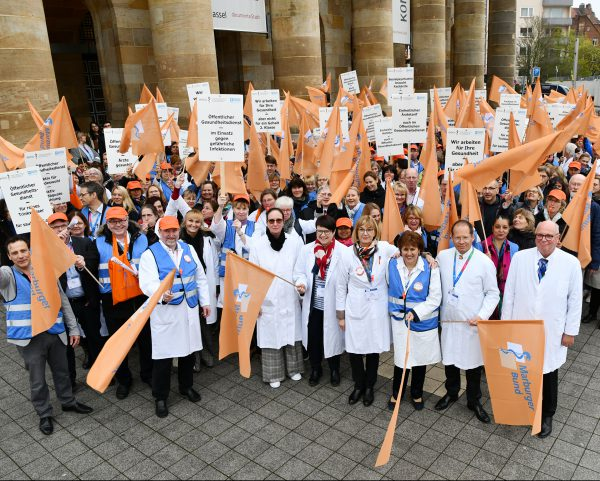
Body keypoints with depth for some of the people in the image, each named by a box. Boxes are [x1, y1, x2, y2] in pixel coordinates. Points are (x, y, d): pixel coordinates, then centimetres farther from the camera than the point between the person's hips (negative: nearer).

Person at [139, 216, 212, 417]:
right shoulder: (150, 254, -7)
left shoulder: (189, 249, 9)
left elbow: (200, 277, 16)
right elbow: (148, 283, -20)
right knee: (163, 355, 0)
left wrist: (205, 301, 14)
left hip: (189, 309, 5)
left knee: (189, 349, 15)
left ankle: (187, 386, 37)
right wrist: (162, 295, -39)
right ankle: (160, 397, 17)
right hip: (165, 311, -5)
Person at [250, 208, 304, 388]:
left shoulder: (295, 241, -5)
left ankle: (294, 368, 32)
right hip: (268, 300, -1)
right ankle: (274, 374, 22)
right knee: (271, 336, 6)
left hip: (290, 299, 1)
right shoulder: (257, 244, -7)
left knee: (292, 333, 12)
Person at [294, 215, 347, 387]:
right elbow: (299, 273, 5)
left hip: (333, 305, -3)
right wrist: (301, 283, -17)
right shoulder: (306, 249, 1)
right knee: (313, 338, 14)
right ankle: (315, 369, 39)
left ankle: (334, 370, 38)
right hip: (313, 303, 3)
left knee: (333, 336, 13)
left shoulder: (343, 251, -12)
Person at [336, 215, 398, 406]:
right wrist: (341, 314, 1)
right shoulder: (348, 254, -8)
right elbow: (341, 286, -1)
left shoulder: (384, 248, -6)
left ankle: (369, 387, 34)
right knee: (354, 350, 7)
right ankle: (358, 385, 32)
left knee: (374, 349, 12)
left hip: (378, 310, 1)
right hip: (355, 310, -1)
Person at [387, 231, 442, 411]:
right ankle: (396, 393, 31)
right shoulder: (392, 265, -5)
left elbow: (435, 299, -13)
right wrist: (393, 309, 13)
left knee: (420, 358, 15)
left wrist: (416, 312, -22)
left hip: (423, 322, -1)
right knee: (401, 358, 8)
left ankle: (417, 394, 37)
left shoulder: (430, 268, -14)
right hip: (399, 320, 1)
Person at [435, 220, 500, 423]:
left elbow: (493, 293, -5)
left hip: (473, 323, -2)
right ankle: (451, 393, 40)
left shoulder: (484, 261, -10)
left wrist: (482, 316, -15)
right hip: (448, 320, 3)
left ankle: (474, 401, 32)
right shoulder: (442, 256, -1)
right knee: (449, 358, 17)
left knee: (473, 363, 11)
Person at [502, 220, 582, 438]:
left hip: (552, 333, -1)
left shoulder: (571, 263, -7)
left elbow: (575, 300, -1)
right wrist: (505, 322, 2)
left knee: (549, 374, 13)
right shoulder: (520, 257, -4)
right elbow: (509, 292, 1)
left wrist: (571, 331, 0)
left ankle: (547, 415, 35)